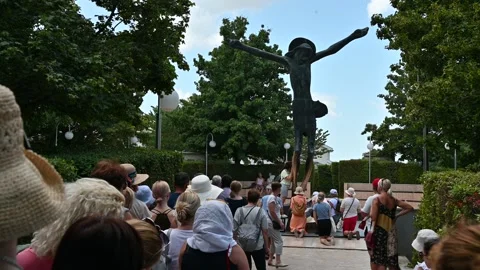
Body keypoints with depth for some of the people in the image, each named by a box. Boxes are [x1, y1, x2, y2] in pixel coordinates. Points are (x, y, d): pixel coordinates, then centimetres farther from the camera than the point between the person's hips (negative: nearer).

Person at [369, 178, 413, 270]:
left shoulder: (377, 200, -10)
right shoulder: (394, 200, 7)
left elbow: (373, 217, -17)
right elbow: (410, 208, 13)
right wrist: (396, 215, 12)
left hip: (379, 231, -5)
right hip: (391, 231, 5)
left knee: (376, 260, 4)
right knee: (391, 259, 11)